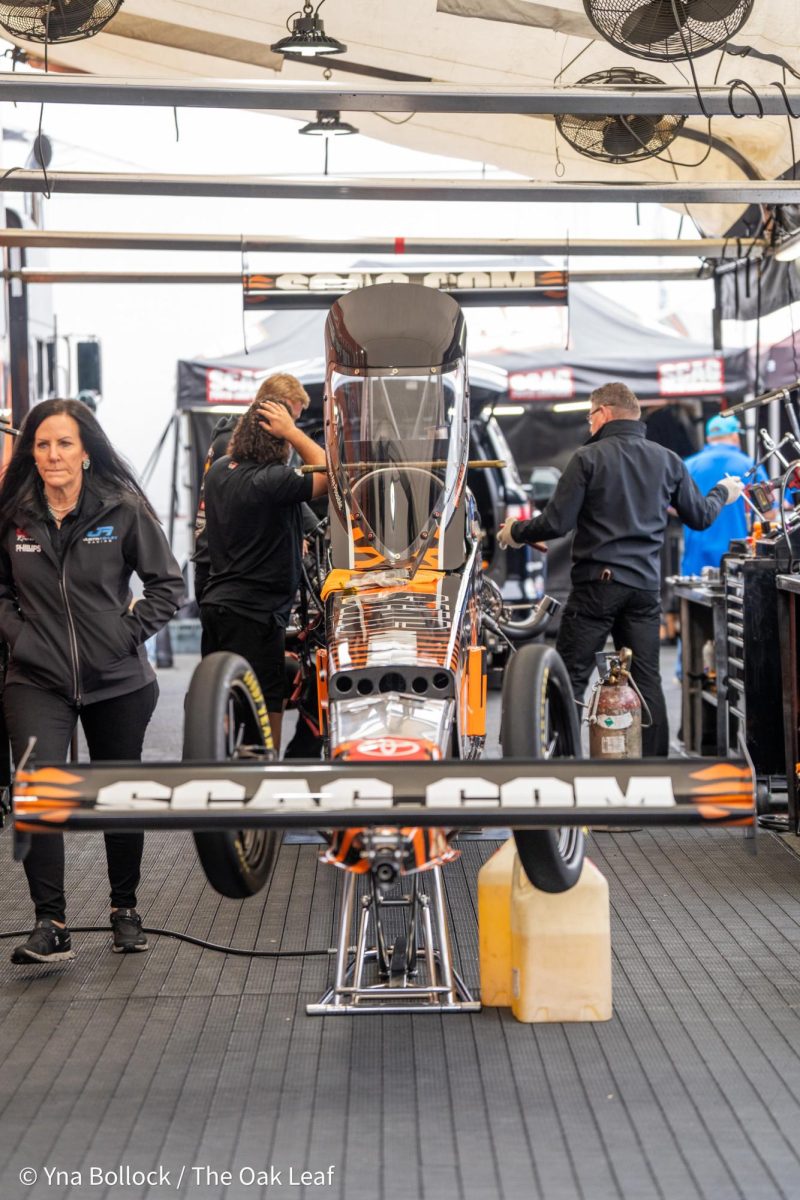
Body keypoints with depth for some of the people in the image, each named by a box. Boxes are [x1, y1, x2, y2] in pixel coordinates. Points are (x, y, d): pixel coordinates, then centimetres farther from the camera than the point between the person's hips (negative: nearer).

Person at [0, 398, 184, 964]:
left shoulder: (124, 510, -7)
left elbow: (168, 584, -1)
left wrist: (130, 630, -10)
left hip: (118, 682, 0)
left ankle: (125, 908, 34)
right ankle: (51, 925, -8)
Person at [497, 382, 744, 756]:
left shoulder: (588, 458, -7)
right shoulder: (667, 460, 8)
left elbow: (557, 523, -11)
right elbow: (699, 517, 16)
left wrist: (516, 532, 7)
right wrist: (721, 493, 37)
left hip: (596, 583, -4)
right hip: (645, 586, 5)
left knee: (570, 678, 1)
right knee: (647, 680, 8)